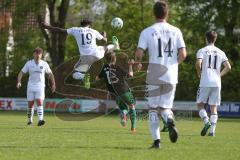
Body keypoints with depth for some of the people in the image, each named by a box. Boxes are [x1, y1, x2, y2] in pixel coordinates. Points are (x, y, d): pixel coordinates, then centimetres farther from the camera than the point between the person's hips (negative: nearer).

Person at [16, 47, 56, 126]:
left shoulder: (44, 64, 2)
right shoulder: (29, 63, 1)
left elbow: (50, 74, 14)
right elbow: (21, 72, 2)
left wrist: (53, 84, 11)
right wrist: (19, 82, -13)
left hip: (40, 86, -1)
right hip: (31, 87, 1)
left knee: (40, 102, -17)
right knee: (30, 104, 4)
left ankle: (40, 120, -27)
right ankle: (30, 120, 23)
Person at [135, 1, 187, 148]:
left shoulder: (147, 32, -3)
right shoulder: (175, 31, 2)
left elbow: (139, 53, -10)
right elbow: (183, 54, -3)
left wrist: (138, 63, 12)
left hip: (154, 75, -2)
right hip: (171, 76, 2)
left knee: (153, 109, 10)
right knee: (165, 107, 13)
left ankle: (156, 140, 0)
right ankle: (170, 119, -22)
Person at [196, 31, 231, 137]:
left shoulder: (202, 51, -1)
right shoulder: (220, 52, 10)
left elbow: (198, 63, -17)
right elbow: (228, 67, 2)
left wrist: (199, 73, 1)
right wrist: (219, 75, 15)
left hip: (205, 83, -3)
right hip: (217, 83, 3)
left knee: (200, 104, 8)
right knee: (214, 108, 6)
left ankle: (206, 122, -16)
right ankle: (212, 130, -2)